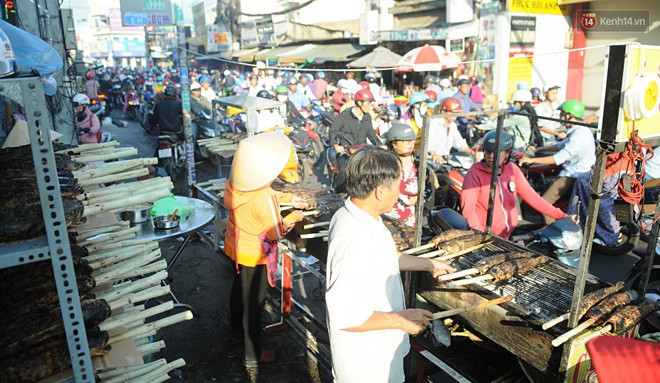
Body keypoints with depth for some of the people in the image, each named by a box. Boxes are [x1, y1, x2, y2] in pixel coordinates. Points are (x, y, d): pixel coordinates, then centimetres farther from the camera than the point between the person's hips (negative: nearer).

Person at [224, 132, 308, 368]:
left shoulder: (235, 183, -12)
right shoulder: (265, 198, -34)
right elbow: (275, 233, -22)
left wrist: (287, 198, 8)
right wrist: (294, 217, -6)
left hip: (234, 247, 8)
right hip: (254, 257, -8)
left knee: (238, 291, 27)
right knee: (254, 303, 9)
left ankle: (238, 332, 52)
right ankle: (253, 355, 27)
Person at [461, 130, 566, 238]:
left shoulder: (513, 169, 6)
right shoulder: (475, 174, -10)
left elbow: (532, 197, 6)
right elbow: (468, 208, -18)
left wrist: (560, 215, 0)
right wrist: (480, 234, -31)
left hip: (509, 236, 5)